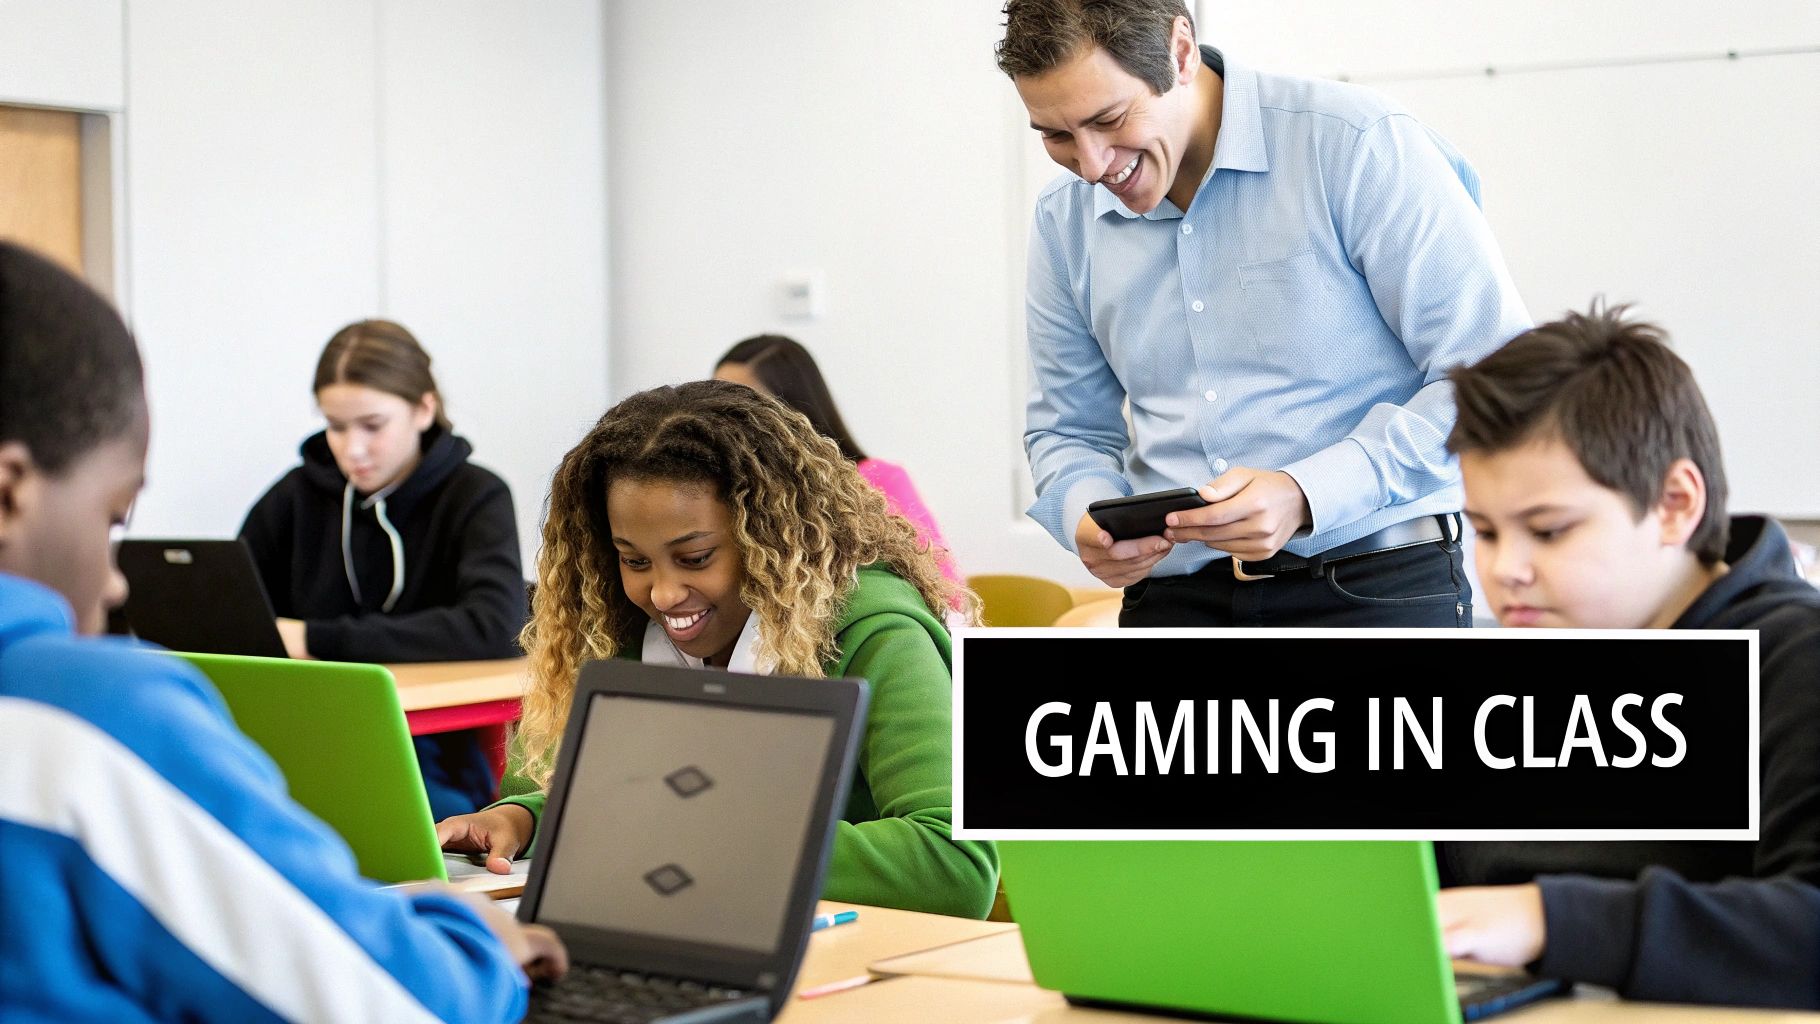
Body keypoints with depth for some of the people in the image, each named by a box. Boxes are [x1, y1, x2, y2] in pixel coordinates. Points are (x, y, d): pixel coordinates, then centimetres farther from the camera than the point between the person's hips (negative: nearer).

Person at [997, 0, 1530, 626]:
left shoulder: (1359, 145, -9)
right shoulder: (1063, 222, 11)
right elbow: (1069, 430, 20)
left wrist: (1308, 495, -20)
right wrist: (1088, 518, -4)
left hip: (1374, 586, -3)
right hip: (1175, 593, 4)